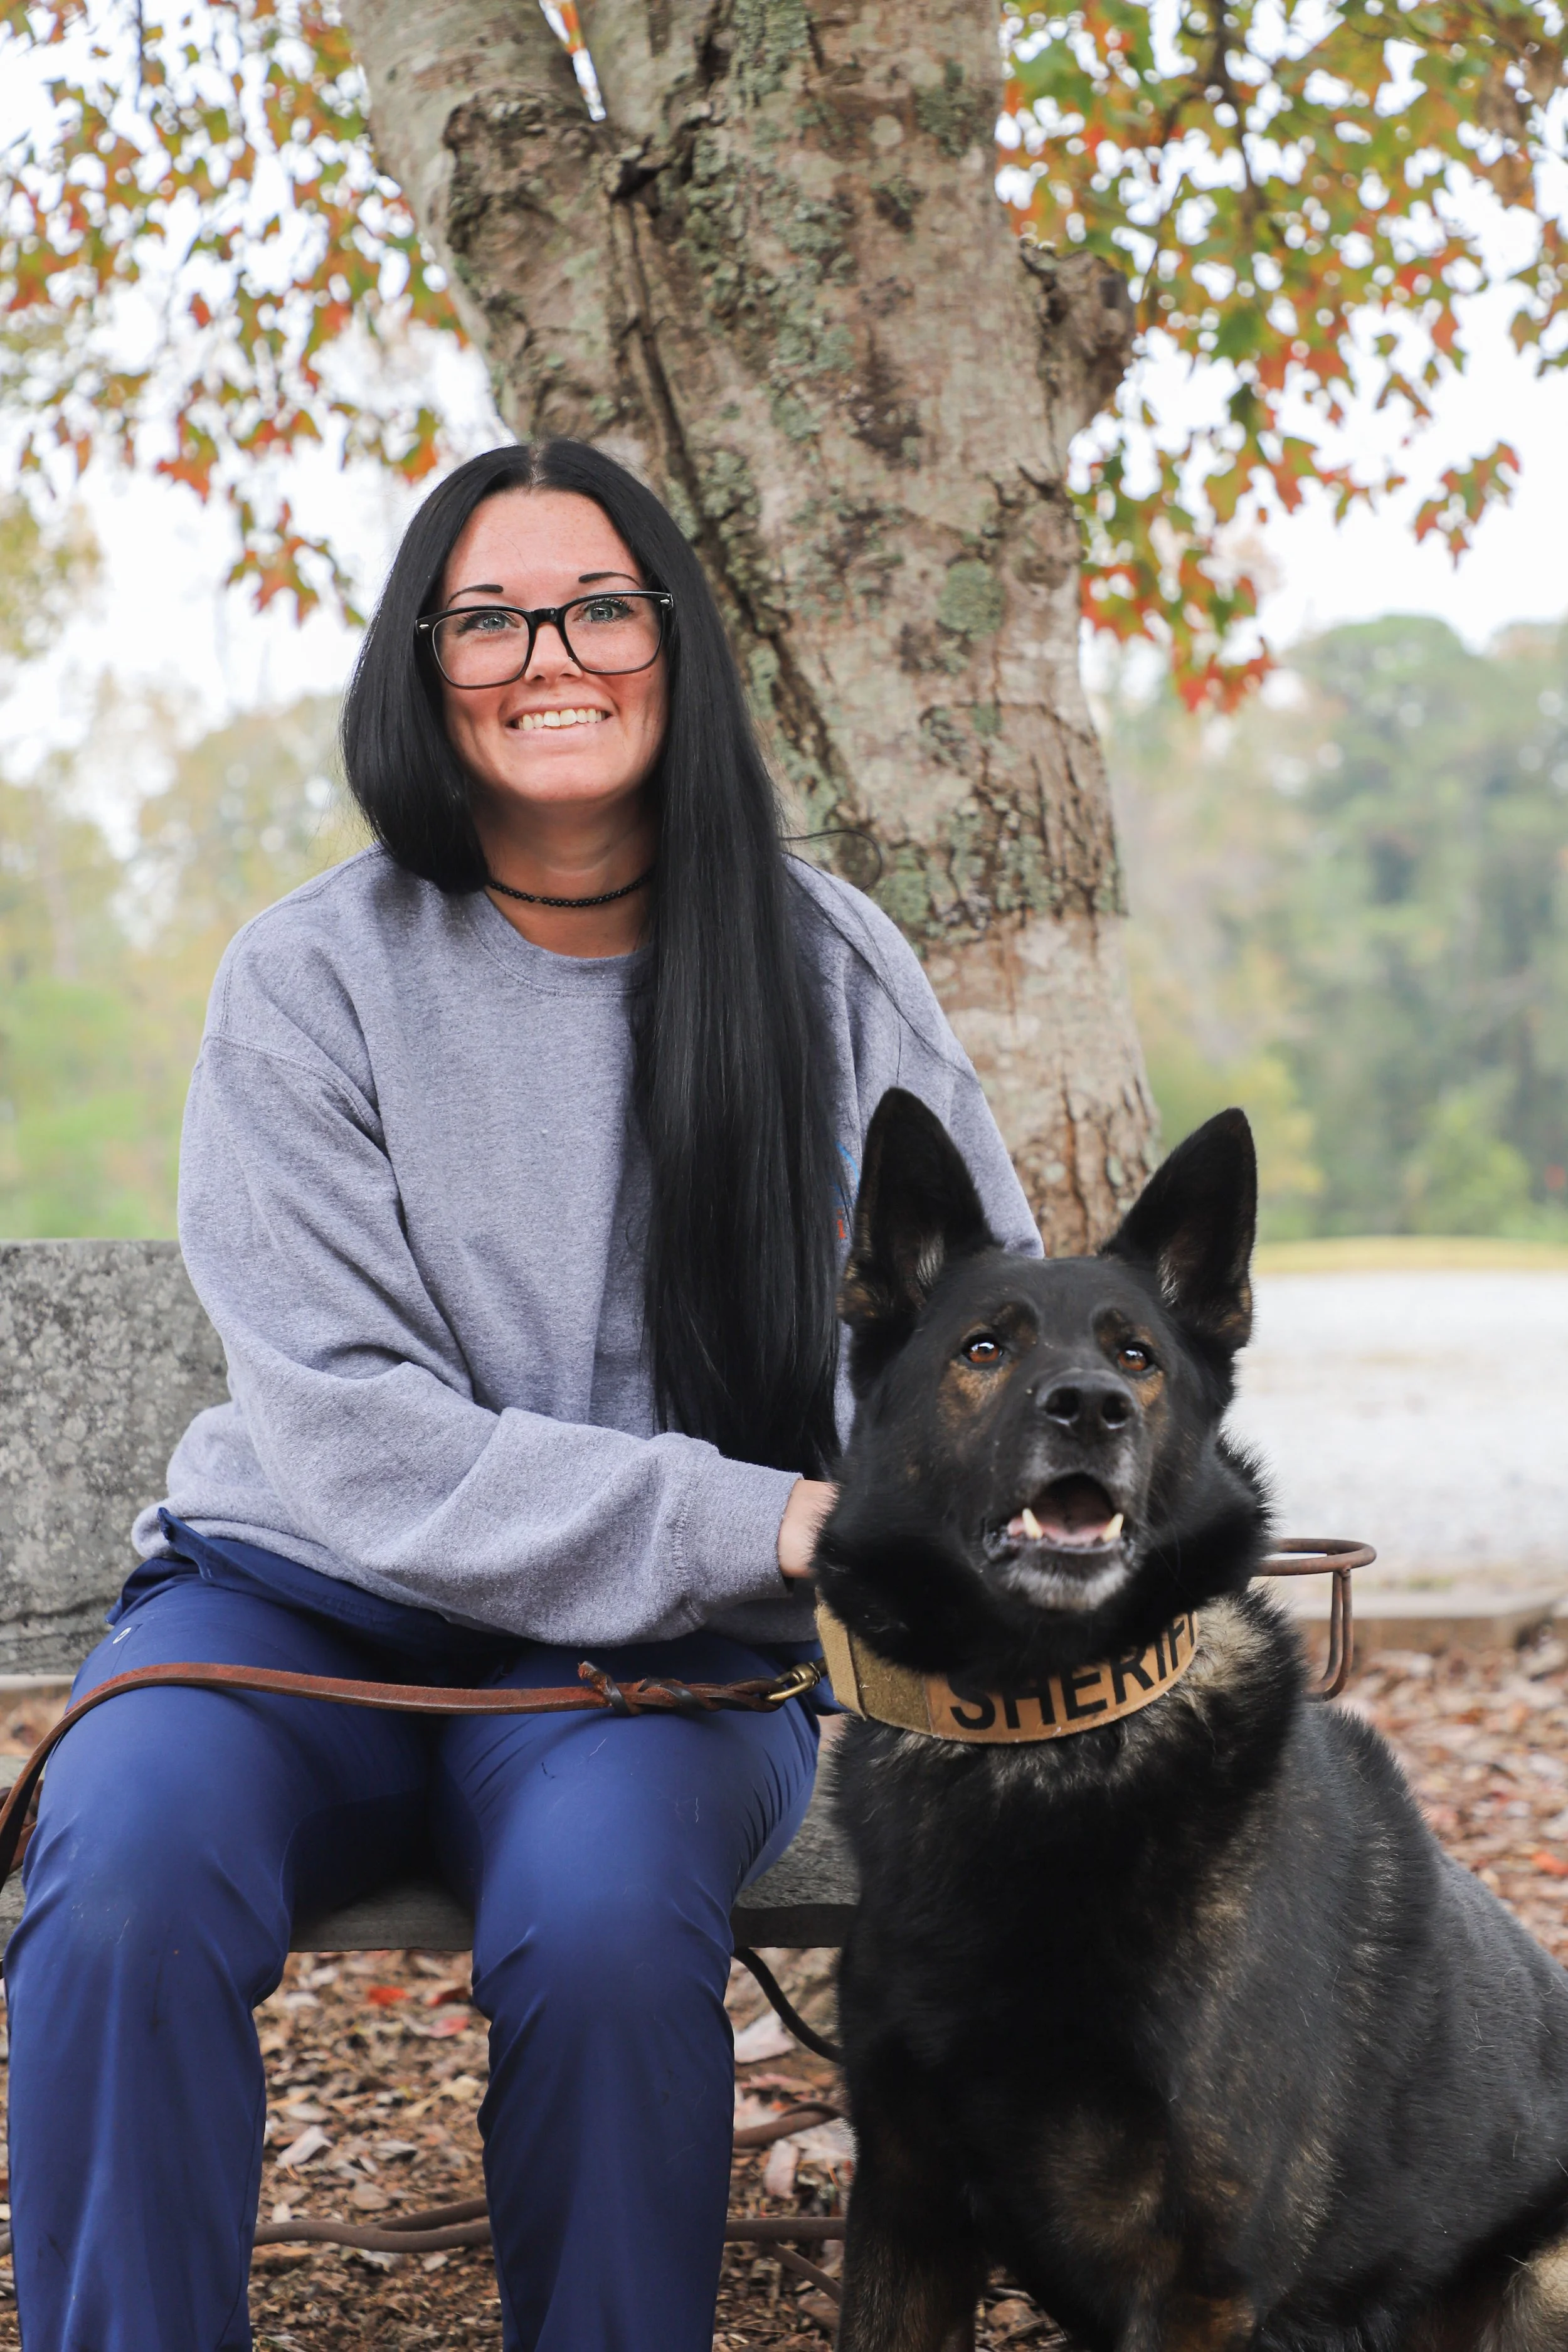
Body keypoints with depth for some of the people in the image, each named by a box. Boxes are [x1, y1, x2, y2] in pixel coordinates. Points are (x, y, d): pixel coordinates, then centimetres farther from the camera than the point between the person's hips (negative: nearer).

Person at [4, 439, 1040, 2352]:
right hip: (308, 1600, 0)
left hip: (668, 1655, 1)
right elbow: (351, 1437, -10)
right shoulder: (311, 982, -2)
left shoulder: (823, 967, 4)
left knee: (606, 1917, -33)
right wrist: (765, 1523, -20)